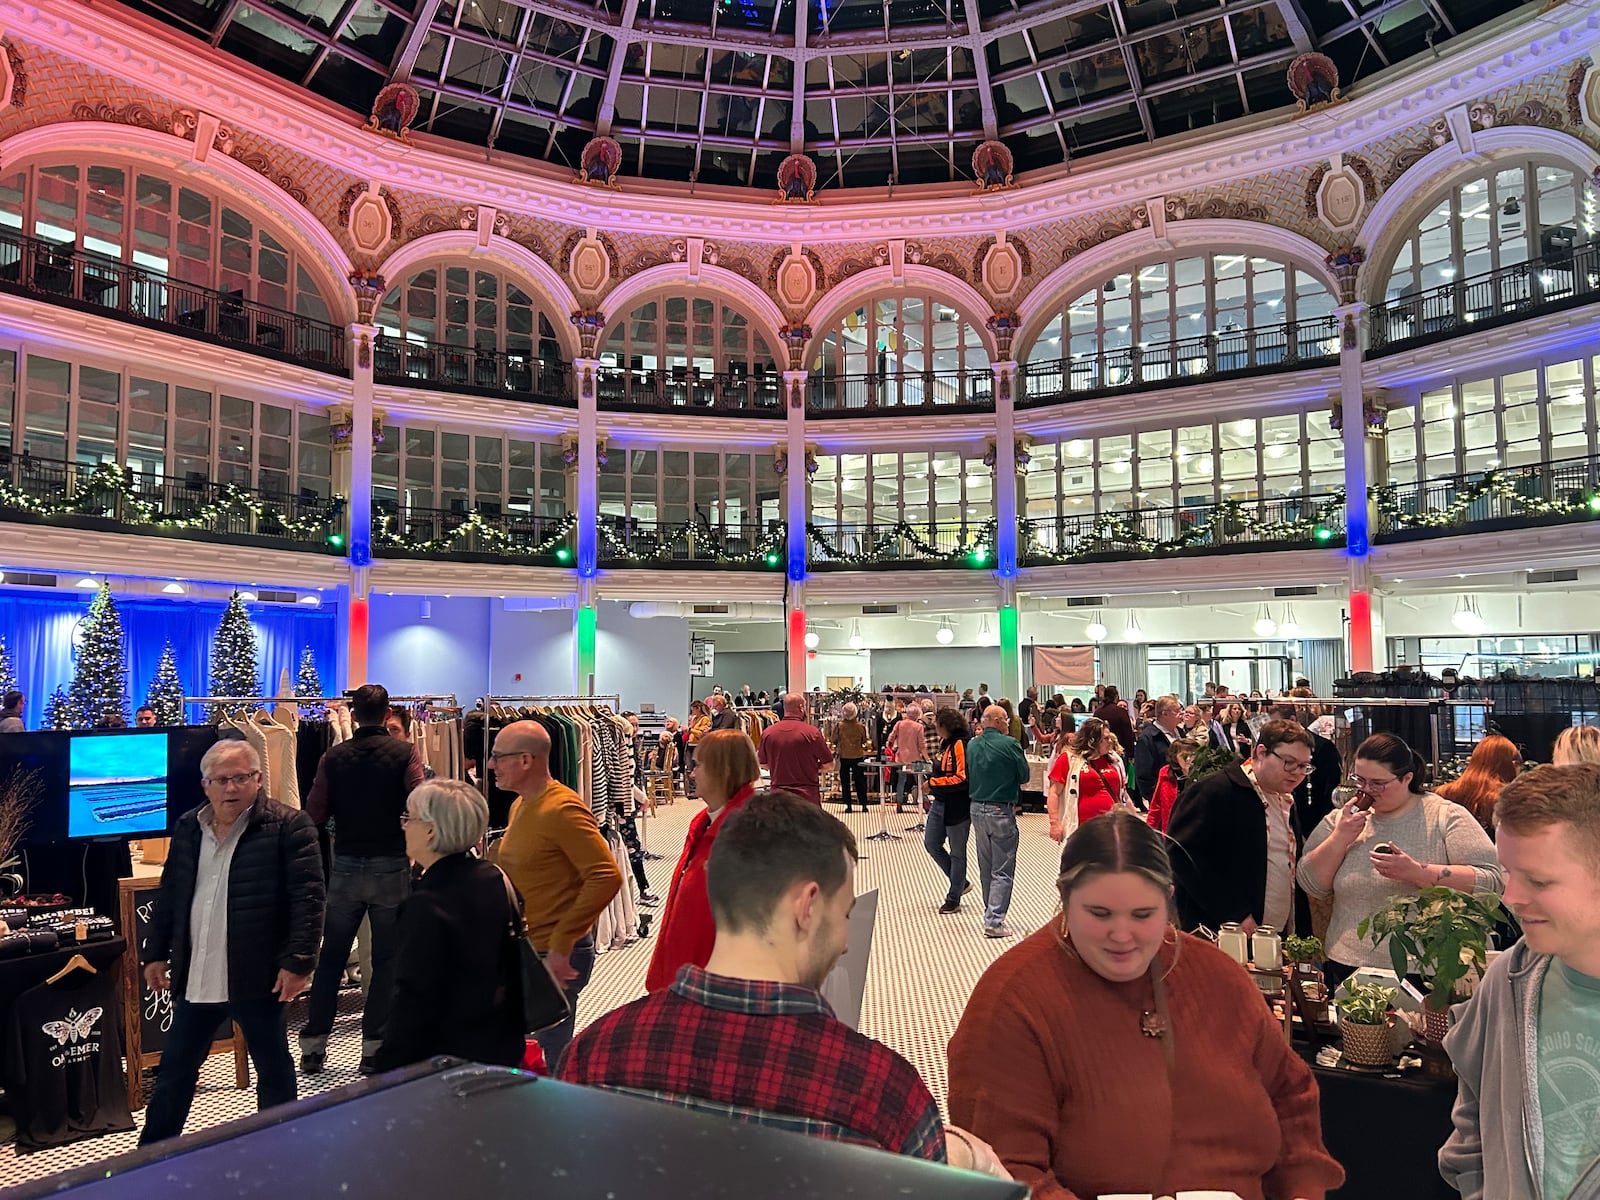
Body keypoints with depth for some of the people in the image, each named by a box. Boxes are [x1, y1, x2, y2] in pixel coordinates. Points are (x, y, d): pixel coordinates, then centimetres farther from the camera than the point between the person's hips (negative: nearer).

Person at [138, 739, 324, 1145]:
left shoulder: (287, 826, -12)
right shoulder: (188, 827, 7)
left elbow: (307, 896, -15)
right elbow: (169, 895, 16)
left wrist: (298, 960, -18)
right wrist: (155, 953, 15)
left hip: (258, 976, -5)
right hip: (193, 978, 6)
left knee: (274, 1069, 10)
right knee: (175, 1070, 18)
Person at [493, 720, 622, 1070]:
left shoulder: (561, 810, -20)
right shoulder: (521, 805, 10)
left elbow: (606, 877, -27)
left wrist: (561, 945, -24)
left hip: (555, 957, -9)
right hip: (524, 949, 9)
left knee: (557, 1059, 1)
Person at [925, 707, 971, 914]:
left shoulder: (961, 744, -18)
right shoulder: (945, 743, 10)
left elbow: (962, 778, -24)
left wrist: (933, 783, -21)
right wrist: (932, 796, 15)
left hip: (957, 806, -10)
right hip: (940, 803, 10)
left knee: (957, 852, 4)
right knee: (931, 843, 13)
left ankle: (954, 899, 16)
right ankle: (960, 883, 28)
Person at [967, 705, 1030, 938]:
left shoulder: (972, 745, 3)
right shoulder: (1009, 744, -14)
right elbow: (1025, 779, -5)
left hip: (977, 809, 6)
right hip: (1001, 810, -6)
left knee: (986, 868, 17)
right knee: (1002, 870, -1)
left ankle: (991, 914, 27)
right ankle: (994, 921, -7)